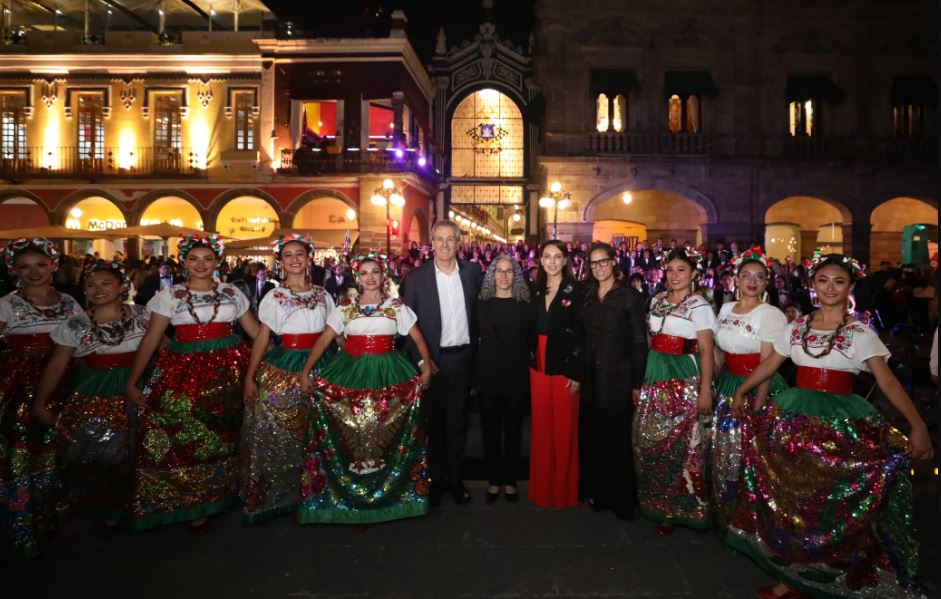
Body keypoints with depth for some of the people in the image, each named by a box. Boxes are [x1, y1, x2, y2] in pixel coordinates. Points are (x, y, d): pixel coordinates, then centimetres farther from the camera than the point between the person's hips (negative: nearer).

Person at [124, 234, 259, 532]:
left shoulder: (232, 293, 7)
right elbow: (150, 340, -1)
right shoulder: (170, 295, 3)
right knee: (185, 436, 0)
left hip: (226, 371, 1)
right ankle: (193, 503, 18)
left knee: (222, 434, 7)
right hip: (184, 371, -1)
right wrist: (131, 382, -6)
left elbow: (256, 330, 9)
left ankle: (218, 496, 27)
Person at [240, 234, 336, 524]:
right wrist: (249, 377, -7)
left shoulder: (322, 294, 7)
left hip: (319, 365, 3)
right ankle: (275, 493, 16)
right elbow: (261, 338, -2)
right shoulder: (274, 297, 0)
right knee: (276, 431, -1)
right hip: (284, 367, -2)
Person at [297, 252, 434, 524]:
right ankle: (352, 487, 18)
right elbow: (324, 339, 0)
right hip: (351, 371, 1)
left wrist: (427, 365, -10)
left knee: (384, 428, 0)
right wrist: (306, 371, -7)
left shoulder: (396, 306, 5)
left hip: (387, 373, 0)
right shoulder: (345, 306, 5)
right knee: (351, 426, 1)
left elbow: (418, 337, 4)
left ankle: (388, 487, 20)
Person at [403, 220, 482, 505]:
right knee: (433, 421, 11)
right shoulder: (417, 276, -6)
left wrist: (475, 349, 5)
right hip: (432, 358, -1)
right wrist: (420, 359, -9)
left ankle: (454, 477, 27)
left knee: (458, 420, 12)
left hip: (463, 356, 2)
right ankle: (435, 478, 26)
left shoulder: (472, 271, 1)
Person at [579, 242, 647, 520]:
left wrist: (637, 383, -10)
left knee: (617, 437, 3)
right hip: (591, 375, 5)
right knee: (591, 436, 10)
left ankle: (620, 498, 20)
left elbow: (640, 341, -8)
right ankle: (595, 491, 27)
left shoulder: (630, 296, -7)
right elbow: (582, 336, 10)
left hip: (618, 375, -5)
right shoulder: (587, 295, 9)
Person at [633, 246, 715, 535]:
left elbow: (706, 351, -10)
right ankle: (657, 501, 27)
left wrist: (705, 390, -16)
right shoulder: (656, 300, 11)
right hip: (655, 376, 6)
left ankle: (678, 507, 17)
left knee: (680, 444, 0)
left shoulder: (700, 306, -6)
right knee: (650, 441, 9)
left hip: (684, 380, -5)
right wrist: (642, 375, 9)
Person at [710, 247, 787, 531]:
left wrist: (758, 407, -18)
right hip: (726, 386, 6)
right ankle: (725, 508, 32)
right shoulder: (725, 309, 8)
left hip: (756, 388, -5)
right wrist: (710, 387, 9)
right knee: (723, 448, 12)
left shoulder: (770, 314, -10)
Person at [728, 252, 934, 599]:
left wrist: (917, 425, -25)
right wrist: (741, 391, 15)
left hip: (841, 422, -3)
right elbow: (769, 365, 15)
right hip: (795, 418, 3)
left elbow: (887, 381, -14)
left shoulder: (861, 333, -4)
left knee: (834, 504, 2)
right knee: (791, 497, 8)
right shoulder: (796, 327, 6)